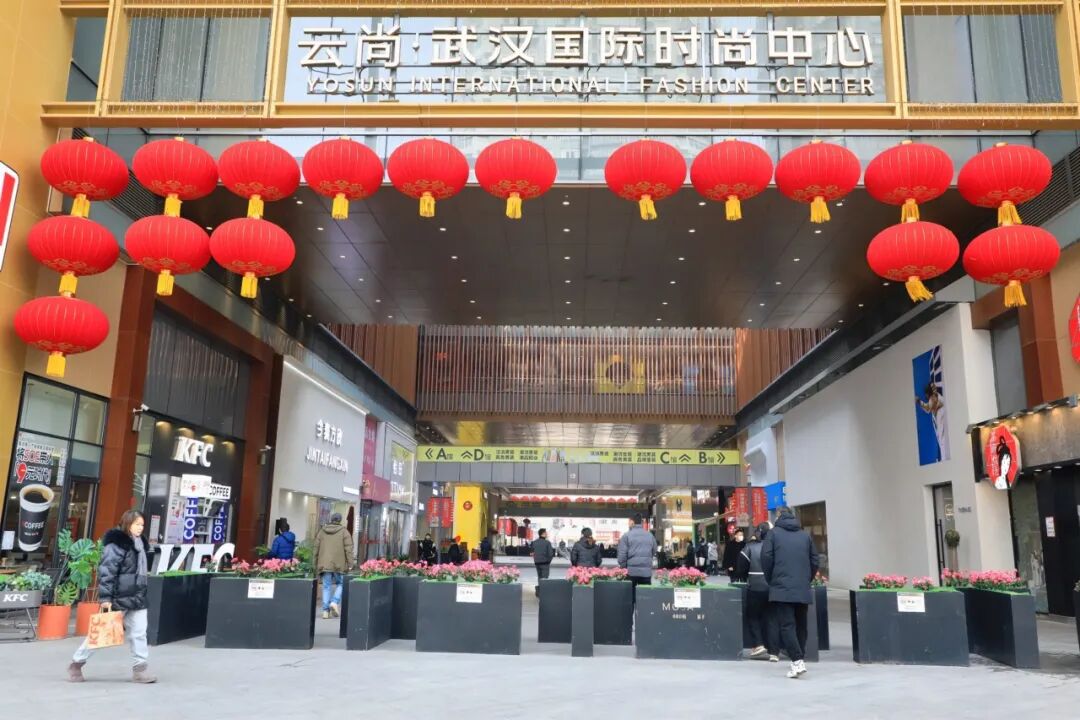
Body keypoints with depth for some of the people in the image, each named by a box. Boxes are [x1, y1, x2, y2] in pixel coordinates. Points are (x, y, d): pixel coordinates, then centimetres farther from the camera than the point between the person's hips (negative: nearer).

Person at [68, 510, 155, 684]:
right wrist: (105, 597, -23)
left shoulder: (139, 543, 13)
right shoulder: (116, 544, -14)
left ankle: (140, 669, 9)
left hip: (137, 597, 8)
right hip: (118, 598, -8)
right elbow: (106, 571, -19)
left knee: (139, 633, 5)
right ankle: (76, 663, 22)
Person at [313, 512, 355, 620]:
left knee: (326, 586, 6)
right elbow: (348, 549, -6)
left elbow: (315, 549, 10)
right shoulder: (344, 532, 0)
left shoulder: (321, 531, 10)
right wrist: (350, 564, -4)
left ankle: (325, 610, 2)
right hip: (339, 564, -3)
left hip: (324, 564, 3)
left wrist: (315, 564, 16)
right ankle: (335, 602, -7)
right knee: (341, 584, 13)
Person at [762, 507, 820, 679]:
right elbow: (814, 561, 11)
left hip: (781, 589, -4)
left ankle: (797, 661, -19)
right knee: (800, 625, 13)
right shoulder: (805, 535, 13)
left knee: (786, 625, -7)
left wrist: (771, 580, 7)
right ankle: (799, 660, 17)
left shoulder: (774, 533, 3)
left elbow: (766, 558, -5)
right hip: (803, 590, 4)